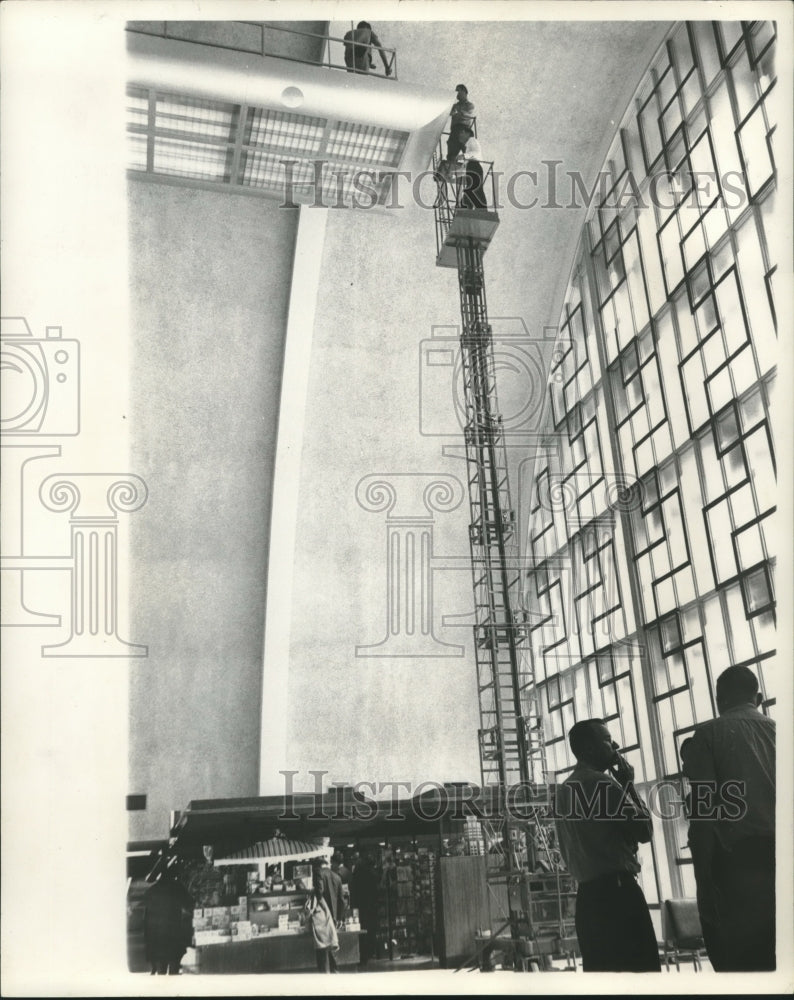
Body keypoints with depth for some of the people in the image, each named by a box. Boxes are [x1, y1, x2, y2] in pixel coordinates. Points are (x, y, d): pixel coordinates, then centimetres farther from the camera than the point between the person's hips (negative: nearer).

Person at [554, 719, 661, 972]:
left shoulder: (563, 789, 14)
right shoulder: (602, 782, -12)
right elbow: (644, 829, -7)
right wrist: (628, 785, 1)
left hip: (587, 894, 9)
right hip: (616, 890, -8)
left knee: (600, 969, 11)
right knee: (640, 967, -5)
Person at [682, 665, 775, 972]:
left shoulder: (709, 734, 7)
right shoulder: (776, 730, 16)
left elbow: (702, 809, -3)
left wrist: (705, 881, -3)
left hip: (739, 863, -4)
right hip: (777, 856, 4)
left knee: (741, 959, -1)